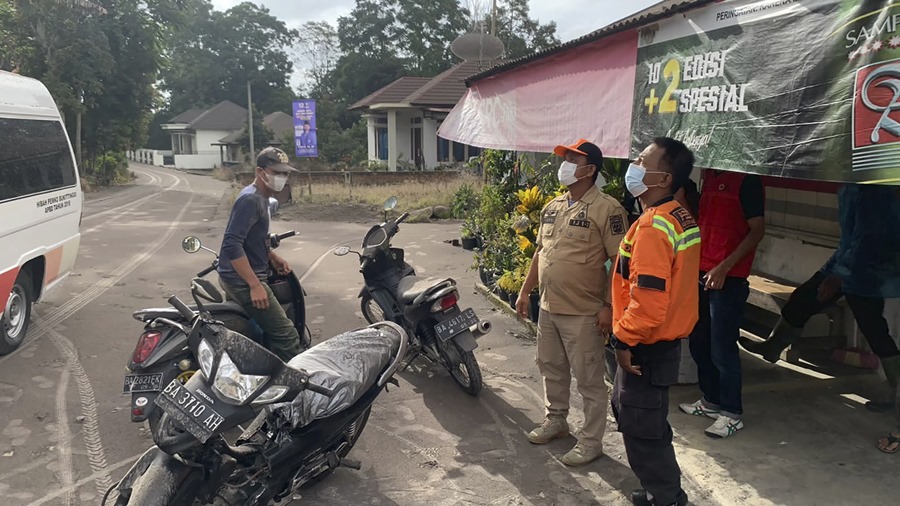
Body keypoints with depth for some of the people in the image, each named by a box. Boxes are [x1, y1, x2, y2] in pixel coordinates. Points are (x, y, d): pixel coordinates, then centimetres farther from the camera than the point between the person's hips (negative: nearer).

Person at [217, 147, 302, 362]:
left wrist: (273, 257, 16)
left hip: (239, 279, 11)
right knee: (286, 335, -13)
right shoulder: (250, 200, -19)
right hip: (243, 281, -11)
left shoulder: (260, 197, 13)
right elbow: (232, 244, -28)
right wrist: (255, 285, -28)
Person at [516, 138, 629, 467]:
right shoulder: (552, 207, 10)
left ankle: (591, 442, 19)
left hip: (583, 314, -8)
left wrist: (609, 306, -19)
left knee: (589, 381, 5)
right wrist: (525, 291, 16)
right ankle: (556, 421, 41)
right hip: (548, 308, 8)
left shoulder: (606, 209, -14)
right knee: (551, 369, 21)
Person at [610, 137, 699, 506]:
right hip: (665, 340, 10)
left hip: (647, 347, -10)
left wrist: (624, 339, -16)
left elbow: (648, 299, -29)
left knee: (642, 430, 5)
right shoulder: (680, 217, 7)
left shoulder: (653, 226, -24)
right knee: (628, 412, 24)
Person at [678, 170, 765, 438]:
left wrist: (724, 267, -19)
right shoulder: (709, 175, 12)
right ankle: (711, 401, 31)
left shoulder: (747, 180, -10)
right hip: (701, 273, 8)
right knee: (699, 342, 15)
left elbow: (757, 230, -13)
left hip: (728, 278, -8)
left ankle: (732, 414, 13)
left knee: (723, 348, -1)